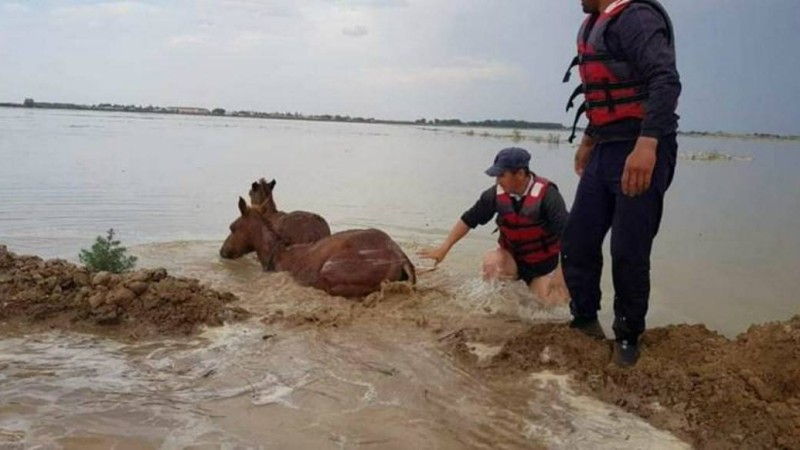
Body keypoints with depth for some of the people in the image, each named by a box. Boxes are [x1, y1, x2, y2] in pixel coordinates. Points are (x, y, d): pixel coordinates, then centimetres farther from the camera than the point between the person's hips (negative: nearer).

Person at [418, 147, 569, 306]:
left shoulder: (546, 194, -25)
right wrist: (443, 249, -7)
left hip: (544, 264, -2)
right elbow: (468, 220, -6)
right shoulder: (496, 194, -14)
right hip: (512, 258, 2)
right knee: (491, 262, -29)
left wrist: (561, 272, -31)